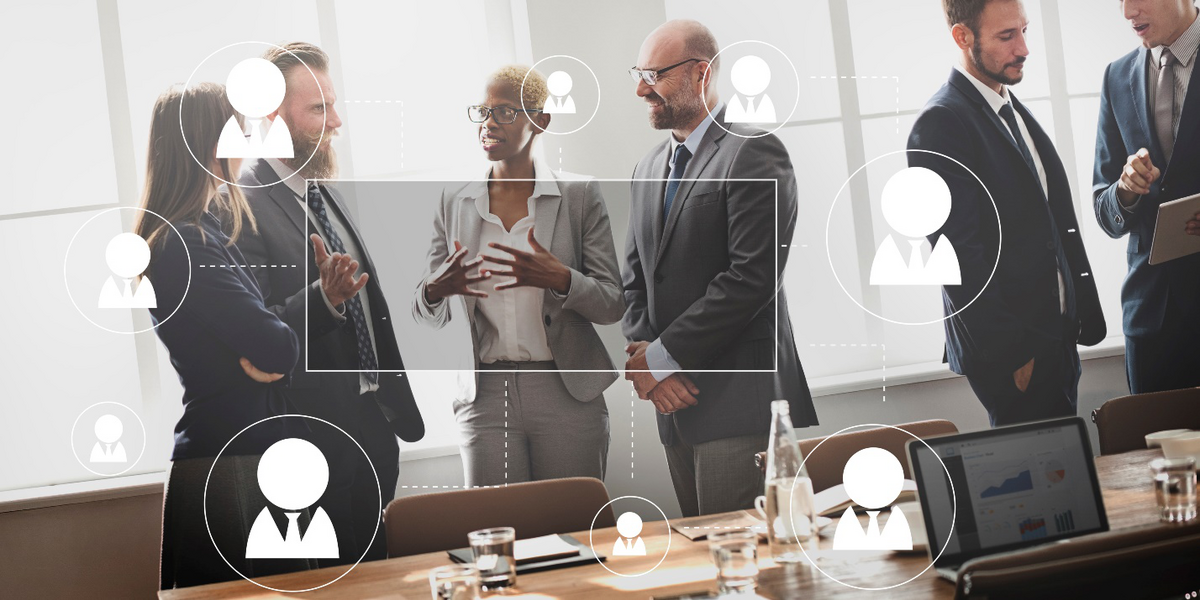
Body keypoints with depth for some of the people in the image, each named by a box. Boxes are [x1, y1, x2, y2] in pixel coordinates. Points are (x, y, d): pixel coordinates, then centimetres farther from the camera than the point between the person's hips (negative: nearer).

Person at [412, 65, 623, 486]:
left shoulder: (580, 195, 2)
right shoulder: (453, 203, 9)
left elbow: (613, 305, -1)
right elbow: (428, 317, 11)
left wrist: (559, 279, -20)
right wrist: (435, 290, -12)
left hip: (568, 398, -1)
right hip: (485, 399, 2)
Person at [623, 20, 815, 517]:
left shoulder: (752, 153, -7)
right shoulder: (648, 168, 19)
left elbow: (753, 276, -16)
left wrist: (661, 356, -13)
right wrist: (641, 357, -2)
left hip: (740, 401, -7)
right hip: (675, 401, 8)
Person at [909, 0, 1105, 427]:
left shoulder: (1014, 112, 15)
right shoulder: (941, 123, -15)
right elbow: (959, 255, -19)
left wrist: (1084, 313, 10)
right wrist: (1012, 353, -19)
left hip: (1056, 336, 9)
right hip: (1010, 349, -8)